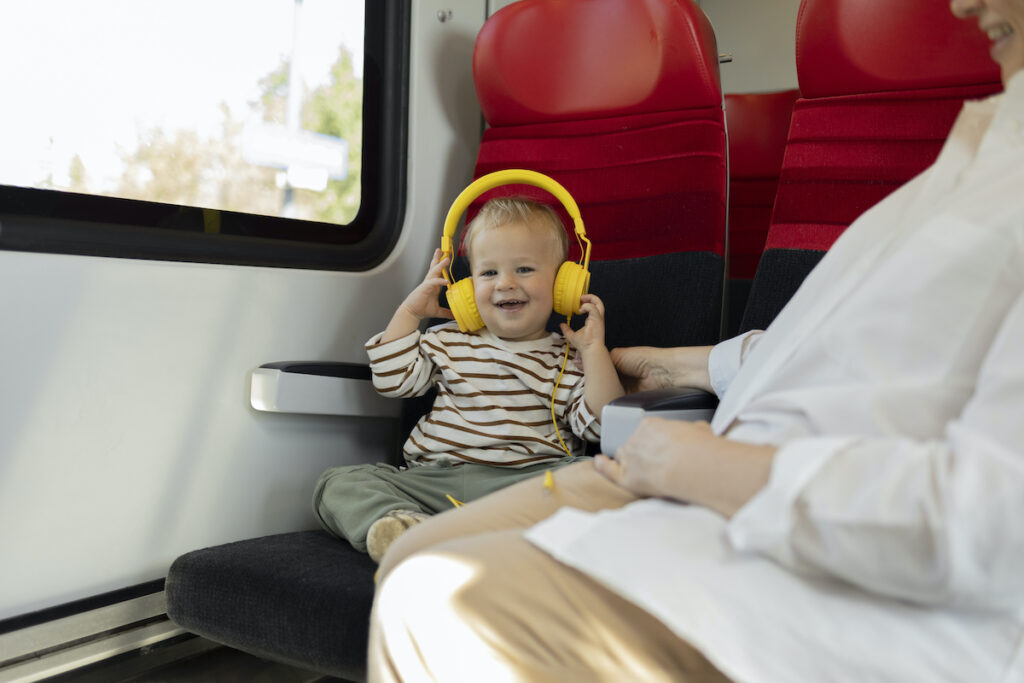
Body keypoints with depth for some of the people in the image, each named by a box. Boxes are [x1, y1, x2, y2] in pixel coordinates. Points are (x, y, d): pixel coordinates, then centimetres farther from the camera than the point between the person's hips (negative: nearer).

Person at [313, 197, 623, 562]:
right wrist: (409, 311, 16)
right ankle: (398, 523, -41)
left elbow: (601, 424, 2)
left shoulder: (569, 359, 12)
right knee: (339, 482, -13)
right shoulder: (449, 343, 20)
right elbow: (392, 380, 16)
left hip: (523, 481, -2)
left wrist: (594, 350, -3)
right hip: (434, 479, 3)